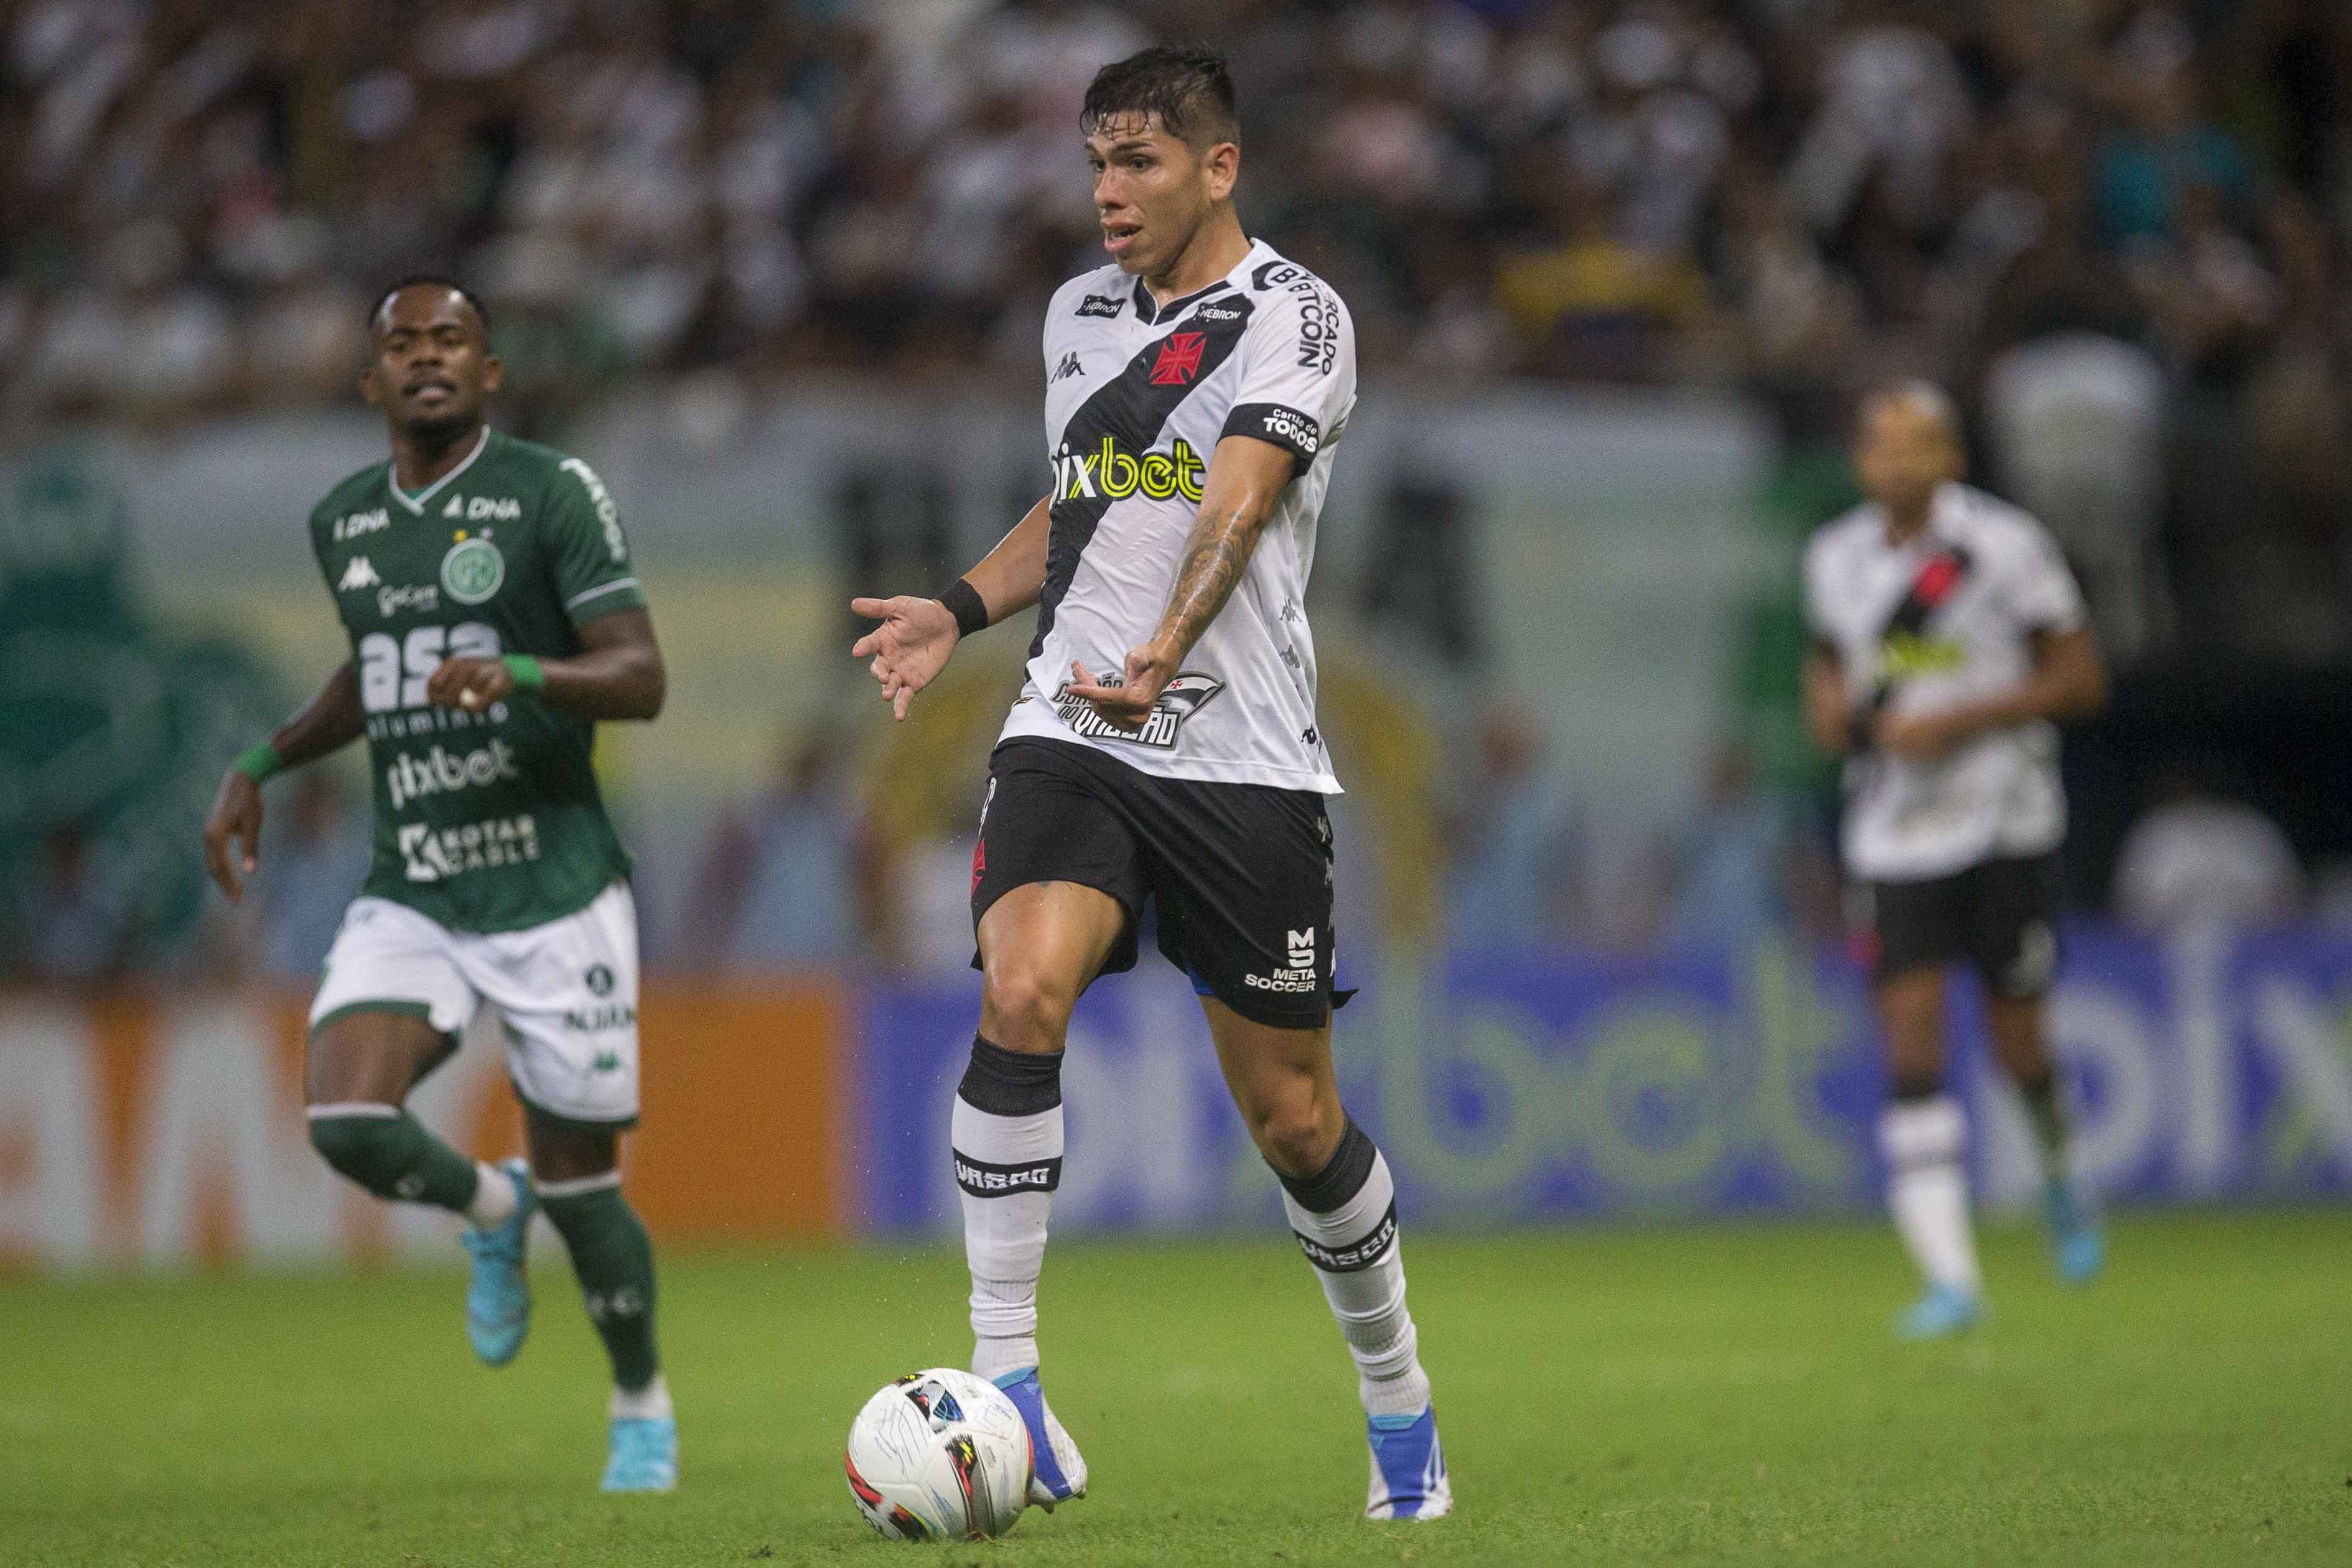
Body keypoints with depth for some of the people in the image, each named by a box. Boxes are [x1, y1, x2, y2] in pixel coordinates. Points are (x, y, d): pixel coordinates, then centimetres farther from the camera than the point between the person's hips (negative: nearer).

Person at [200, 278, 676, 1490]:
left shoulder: (551, 492, -7)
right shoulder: (343, 523, 10)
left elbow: (641, 677, -13)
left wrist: (522, 674, -30)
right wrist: (261, 768, 20)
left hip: (555, 890, -4)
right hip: (410, 899, 4)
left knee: (577, 1187, 0)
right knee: (348, 1122, -20)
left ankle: (643, 1407, 27)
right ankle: (489, 1211, 15)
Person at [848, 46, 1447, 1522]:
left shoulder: (1295, 315, -5)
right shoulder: (1079, 312, 14)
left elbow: (1237, 501, -21)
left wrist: (1165, 653, -38)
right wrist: (961, 607, 10)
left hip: (1247, 757, -4)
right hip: (1070, 735, 4)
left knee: (1294, 1116, 3)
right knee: (1023, 995, -24)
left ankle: (1399, 1398, 27)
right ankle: (1004, 1374, -19)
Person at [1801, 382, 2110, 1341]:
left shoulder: (2004, 546, -9)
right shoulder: (1837, 560, 6)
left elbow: (2080, 678, -7)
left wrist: (1959, 723, -17)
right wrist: (1829, 706, 1)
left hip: (2003, 823, -3)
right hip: (1893, 835, 3)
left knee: (2015, 1038, 4)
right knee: (1912, 1046, -9)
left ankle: (2061, 1176, 39)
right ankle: (1951, 1279, -10)